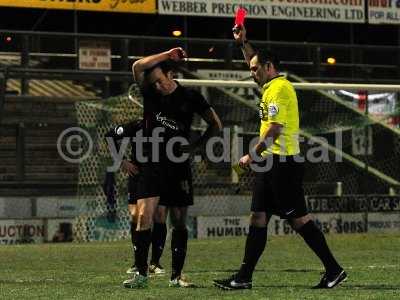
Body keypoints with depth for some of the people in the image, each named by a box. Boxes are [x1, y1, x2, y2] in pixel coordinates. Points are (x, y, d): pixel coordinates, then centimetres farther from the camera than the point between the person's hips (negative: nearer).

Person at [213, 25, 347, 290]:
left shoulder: (279, 88, -12)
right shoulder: (273, 85, 18)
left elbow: (275, 128, -20)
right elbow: (256, 61, 39)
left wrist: (253, 156, -16)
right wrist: (243, 43, 31)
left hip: (283, 163, -10)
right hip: (271, 163, 10)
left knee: (299, 219, -8)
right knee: (258, 218, 7)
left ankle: (334, 270, -4)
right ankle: (244, 277, 8)